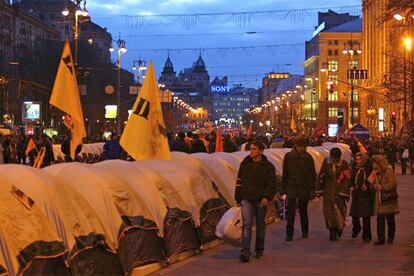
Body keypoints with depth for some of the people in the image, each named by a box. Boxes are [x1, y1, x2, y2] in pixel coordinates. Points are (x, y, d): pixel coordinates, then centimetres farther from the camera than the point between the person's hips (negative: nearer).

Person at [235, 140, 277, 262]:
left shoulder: (268, 166, -1)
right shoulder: (245, 164, 6)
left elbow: (272, 184, -3)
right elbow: (239, 182, 13)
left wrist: (267, 197, -18)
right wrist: (238, 198, 10)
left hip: (261, 200, -1)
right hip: (246, 198, 1)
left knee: (260, 225, 11)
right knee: (247, 224, -11)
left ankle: (259, 250, 25)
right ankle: (245, 252, -18)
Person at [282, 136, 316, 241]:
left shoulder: (308, 157, 2)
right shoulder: (288, 156, 0)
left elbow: (312, 174, 7)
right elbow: (285, 174, 4)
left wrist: (312, 187, 0)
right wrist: (284, 188, 0)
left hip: (304, 188, 1)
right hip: (292, 188, -1)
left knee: (303, 211, 13)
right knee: (291, 212, -6)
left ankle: (305, 231, 28)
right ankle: (289, 233, -2)